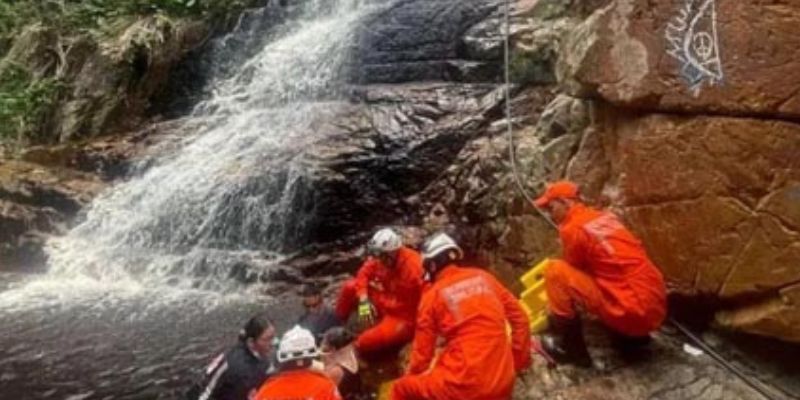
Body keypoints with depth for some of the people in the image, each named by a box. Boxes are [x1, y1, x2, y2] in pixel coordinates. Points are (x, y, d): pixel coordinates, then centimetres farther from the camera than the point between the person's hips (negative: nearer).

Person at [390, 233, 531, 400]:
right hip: (503, 384, 5)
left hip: (465, 385, -4)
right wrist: (519, 361, 23)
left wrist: (410, 377, 24)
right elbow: (520, 319, 12)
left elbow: (422, 351, 5)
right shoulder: (483, 277, 10)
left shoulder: (433, 295, 0)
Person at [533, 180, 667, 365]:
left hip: (631, 313, -9)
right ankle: (633, 335, 22)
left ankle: (570, 346, 1)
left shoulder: (572, 228, -8)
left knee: (555, 271, -8)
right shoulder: (605, 217, 15)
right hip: (655, 309, 9)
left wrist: (557, 312, 21)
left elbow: (573, 273, 4)